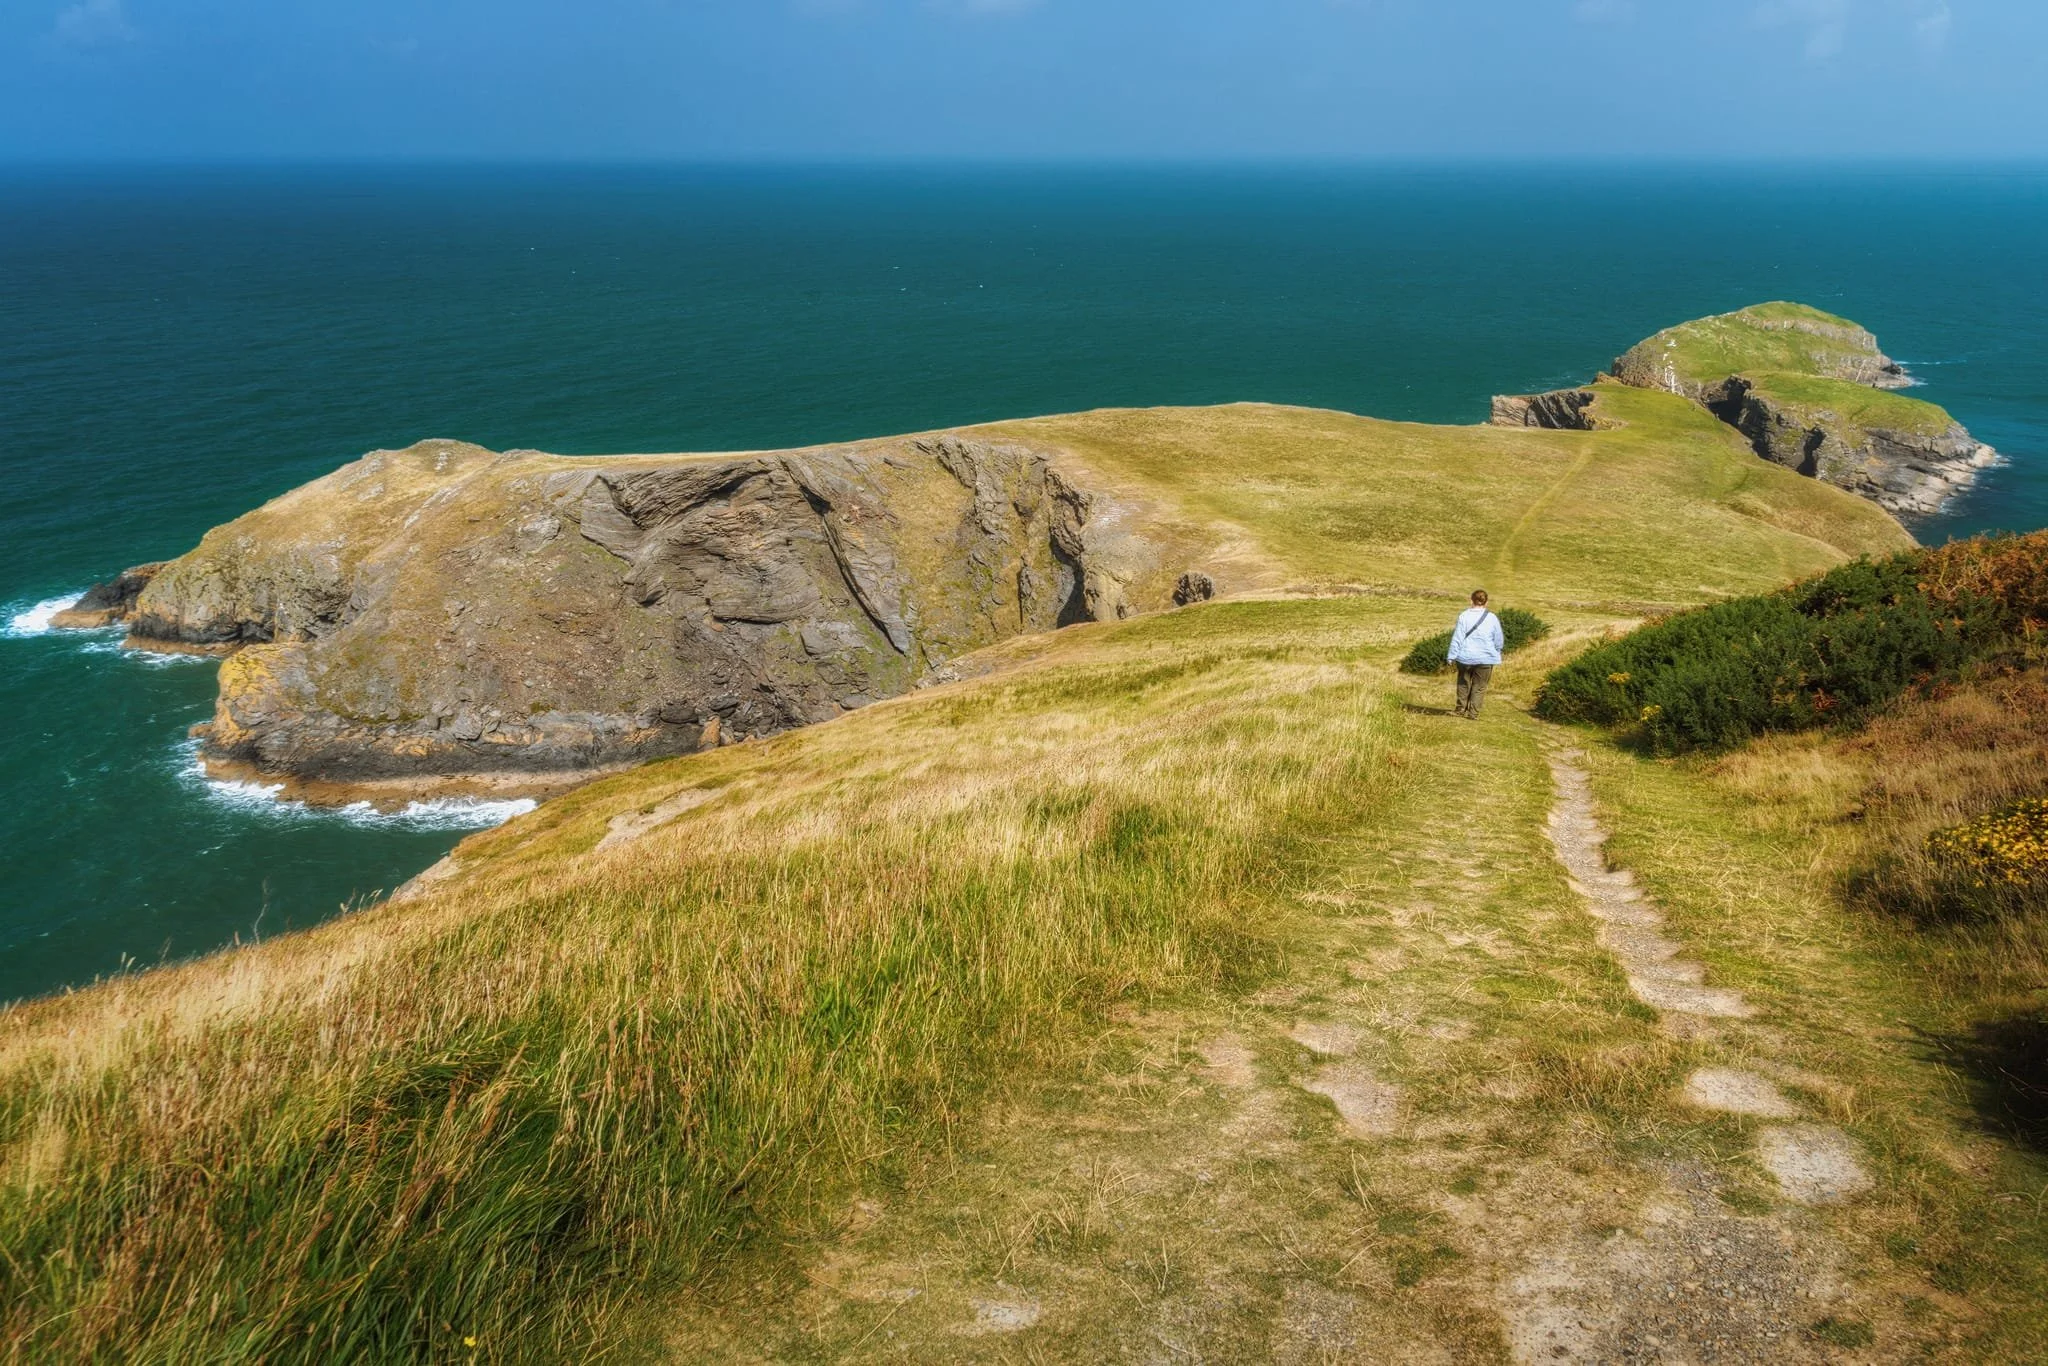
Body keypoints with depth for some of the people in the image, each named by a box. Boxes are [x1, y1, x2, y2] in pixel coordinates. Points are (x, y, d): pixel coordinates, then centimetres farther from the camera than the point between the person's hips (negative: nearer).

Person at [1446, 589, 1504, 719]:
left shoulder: (1464, 616, -8)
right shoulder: (1492, 618, -4)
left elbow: (1457, 638, -8)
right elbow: (1499, 640, 4)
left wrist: (1452, 656, -3)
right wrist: (1496, 652, 23)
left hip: (1465, 657, 0)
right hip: (1485, 658, 0)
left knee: (1464, 683, 18)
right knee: (1479, 687, 9)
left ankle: (1461, 709, 22)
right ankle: (1473, 713, 6)